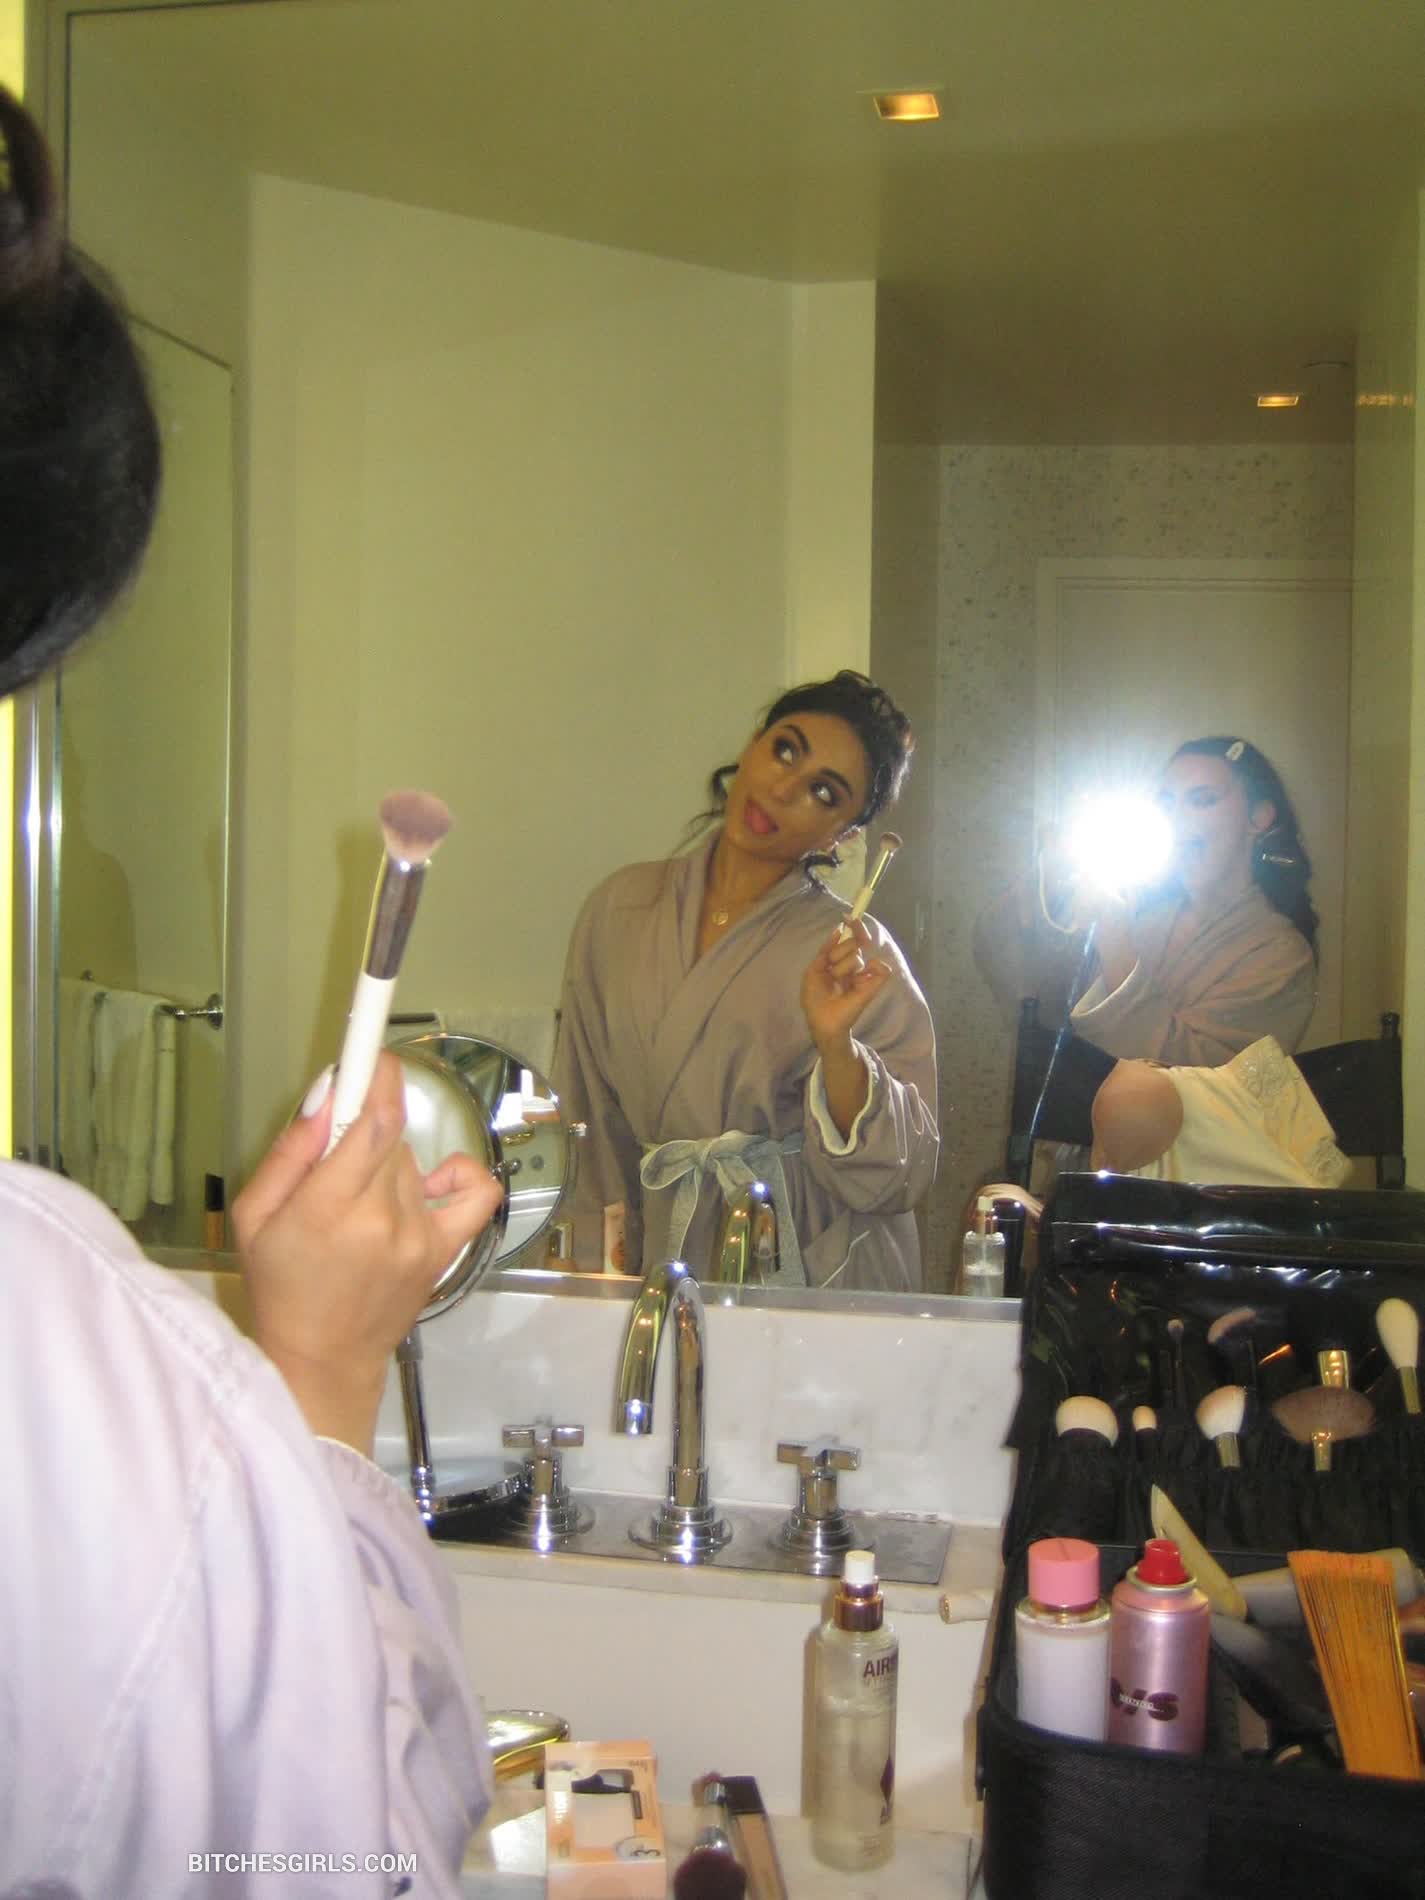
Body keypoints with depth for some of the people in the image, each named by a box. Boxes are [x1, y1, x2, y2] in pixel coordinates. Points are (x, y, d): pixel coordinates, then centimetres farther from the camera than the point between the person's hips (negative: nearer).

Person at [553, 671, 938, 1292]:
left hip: (817, 1279, -3)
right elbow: (592, 1127, 12)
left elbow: (896, 1180, -9)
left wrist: (835, 1045, -22)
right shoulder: (620, 908, 4)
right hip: (667, 1264, 3)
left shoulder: (858, 956, -5)